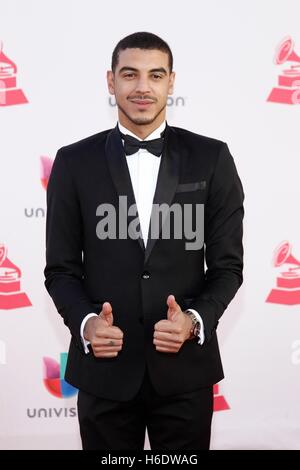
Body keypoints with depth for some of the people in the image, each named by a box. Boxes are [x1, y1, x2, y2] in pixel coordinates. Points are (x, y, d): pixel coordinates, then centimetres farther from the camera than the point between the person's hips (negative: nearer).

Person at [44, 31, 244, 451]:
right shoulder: (74, 162, 0)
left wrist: (195, 320, -16)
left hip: (185, 367, 0)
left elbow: (228, 264, 1)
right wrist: (85, 322, -16)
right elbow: (61, 268, 2)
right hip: (105, 368, 0)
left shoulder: (211, 158, 0)